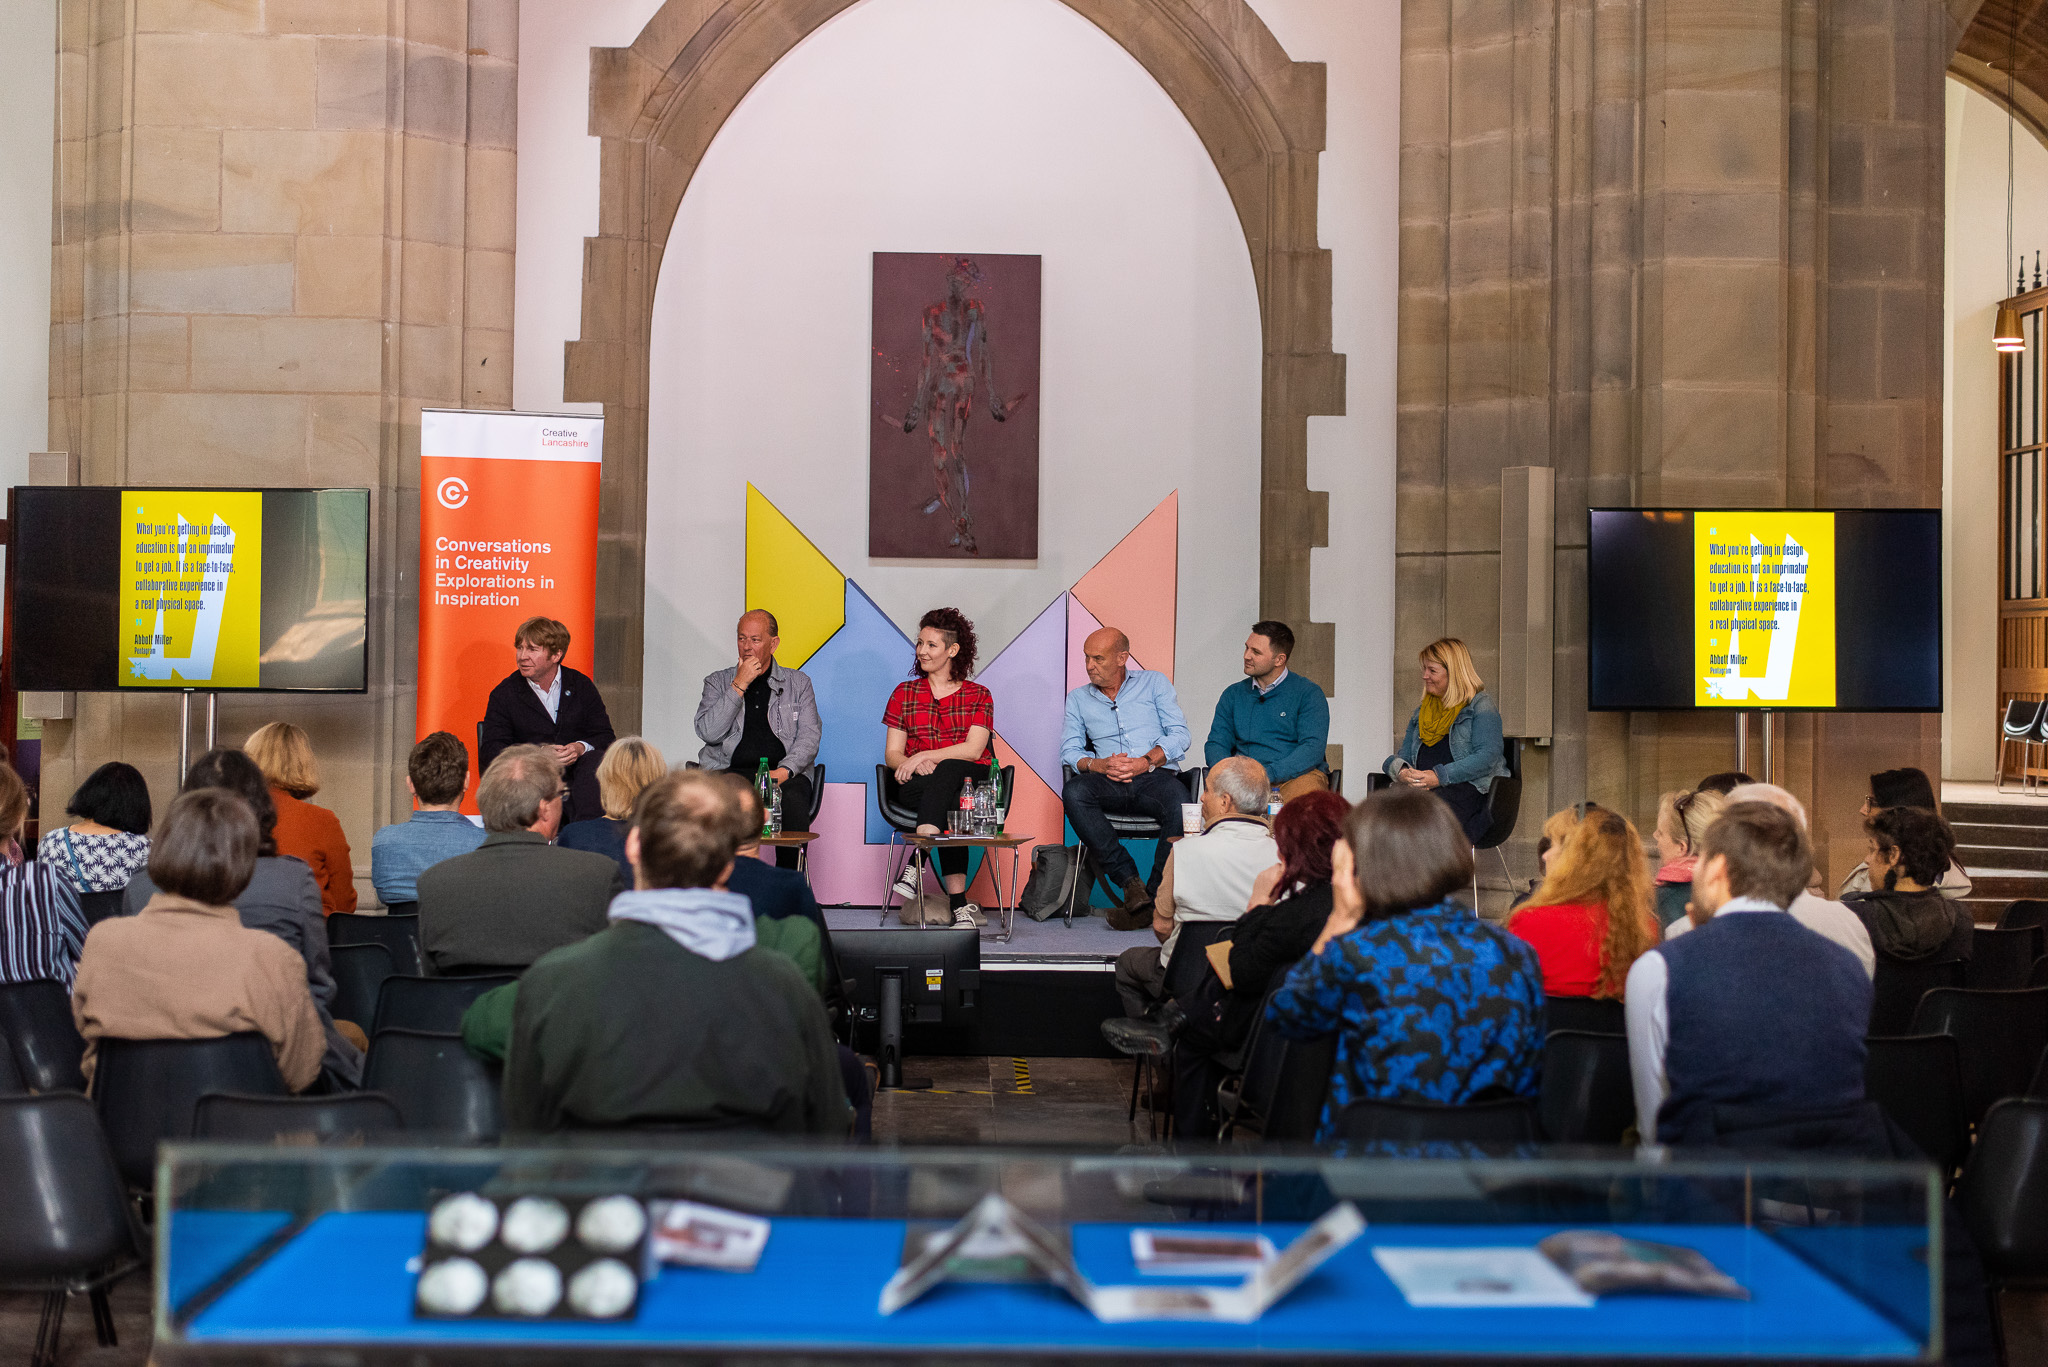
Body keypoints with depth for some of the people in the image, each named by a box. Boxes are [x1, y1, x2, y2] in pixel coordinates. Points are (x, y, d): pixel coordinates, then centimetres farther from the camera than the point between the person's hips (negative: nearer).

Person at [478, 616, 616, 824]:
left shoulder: (581, 686, 12)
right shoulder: (504, 693, 7)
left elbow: (604, 736, 9)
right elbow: (489, 751, -2)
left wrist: (580, 748, -16)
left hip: (577, 768, 2)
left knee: (597, 759, -31)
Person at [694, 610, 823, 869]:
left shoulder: (798, 683, 17)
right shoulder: (718, 682, 17)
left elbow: (809, 736, 6)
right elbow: (708, 733, 0)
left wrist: (784, 771, -13)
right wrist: (739, 686, -4)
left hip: (783, 774, 0)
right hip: (728, 770, 0)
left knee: (793, 802, -36)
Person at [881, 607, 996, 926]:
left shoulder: (978, 696, 11)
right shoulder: (904, 693, 17)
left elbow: (973, 749, -4)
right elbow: (892, 753, 9)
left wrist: (924, 757, -15)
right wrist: (912, 765, -15)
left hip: (968, 780, -1)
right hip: (916, 783, 1)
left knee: (947, 771, -39)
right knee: (948, 804, -37)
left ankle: (915, 865, -49)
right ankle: (959, 901, -45)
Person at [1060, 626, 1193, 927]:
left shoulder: (1154, 683, 15)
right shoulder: (1078, 699, 21)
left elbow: (1180, 735, 4)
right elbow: (1069, 751, 11)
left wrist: (1147, 761, -13)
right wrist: (1098, 764, -11)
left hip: (1155, 776, -2)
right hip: (1108, 784, 2)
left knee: (1180, 806, -37)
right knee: (1073, 792, -33)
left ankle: (1154, 897, -25)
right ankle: (1130, 882, -31)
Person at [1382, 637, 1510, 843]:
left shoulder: (1481, 707, 7)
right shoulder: (1421, 712, 28)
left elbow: (1488, 756, -7)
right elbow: (1404, 755, 26)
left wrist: (1440, 777, -17)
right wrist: (1400, 771, -2)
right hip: (1419, 789, 5)